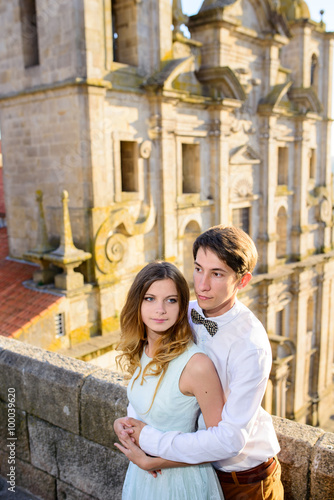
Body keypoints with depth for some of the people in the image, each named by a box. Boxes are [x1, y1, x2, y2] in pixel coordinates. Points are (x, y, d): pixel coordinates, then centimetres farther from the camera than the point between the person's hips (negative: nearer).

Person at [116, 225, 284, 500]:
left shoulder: (252, 346, -31)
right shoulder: (186, 313, -11)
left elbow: (231, 439, -30)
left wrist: (149, 440, -25)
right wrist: (133, 418, -13)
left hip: (245, 477, -5)